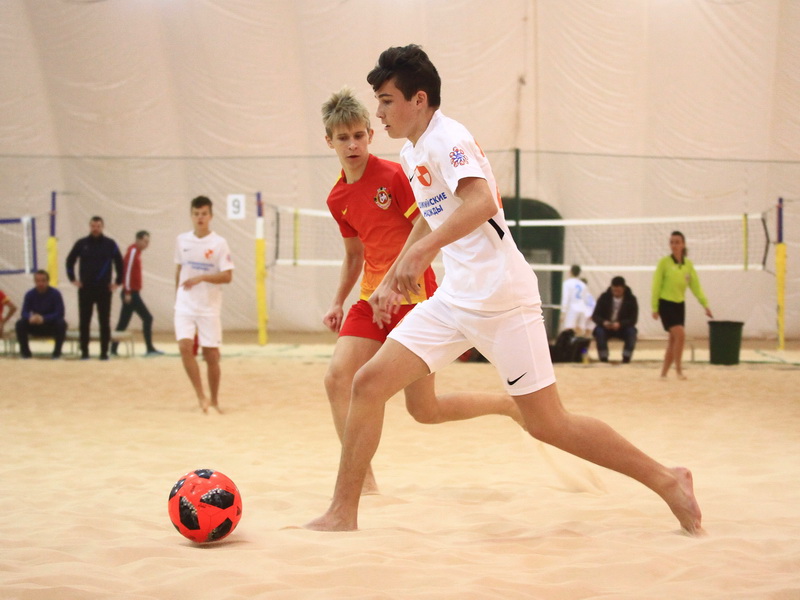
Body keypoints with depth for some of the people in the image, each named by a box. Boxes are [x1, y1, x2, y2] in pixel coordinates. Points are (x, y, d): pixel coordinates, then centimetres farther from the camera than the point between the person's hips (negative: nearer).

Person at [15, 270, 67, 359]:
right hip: (35, 327, 2)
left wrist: (44, 318, -38)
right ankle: (25, 351, -9)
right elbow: (24, 313, -11)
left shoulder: (55, 294, -14)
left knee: (61, 324, -34)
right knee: (20, 324, -24)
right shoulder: (30, 294, -7)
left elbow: (60, 313, -21)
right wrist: (30, 317, -38)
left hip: (51, 326, -2)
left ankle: (57, 351, -15)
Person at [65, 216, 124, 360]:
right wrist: (73, 279, 6)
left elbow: (119, 263, 8)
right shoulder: (81, 244, 3)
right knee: (84, 321, 2)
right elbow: (70, 261, 13)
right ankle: (84, 351, 9)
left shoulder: (110, 244, 1)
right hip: (85, 289, 1)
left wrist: (118, 282, 3)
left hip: (104, 289, -1)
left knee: (104, 321, 0)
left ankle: (104, 352, 5)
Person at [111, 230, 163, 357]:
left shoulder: (136, 251, 17)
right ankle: (150, 349, -5)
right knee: (147, 318, -7)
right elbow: (128, 271, -19)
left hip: (131, 293, 10)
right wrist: (128, 292, -22)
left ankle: (113, 350, 11)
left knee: (123, 323, 9)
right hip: (131, 293, -10)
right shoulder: (133, 251, -12)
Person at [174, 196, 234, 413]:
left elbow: (227, 276, -10)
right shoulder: (182, 240, 5)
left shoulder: (219, 243, -6)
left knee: (211, 355, 1)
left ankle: (214, 400, 19)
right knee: (185, 346, -17)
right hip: (185, 305, 2)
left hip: (209, 307, -2)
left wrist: (201, 278, -22)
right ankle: (201, 396, -9)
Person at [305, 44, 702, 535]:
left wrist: (425, 250, -42)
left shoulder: (448, 138, -12)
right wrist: (391, 280, 30)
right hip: (454, 298, 9)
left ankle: (667, 480, 9)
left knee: (548, 424, -5)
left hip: (501, 297, -8)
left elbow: (481, 202, -31)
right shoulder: (412, 155, 16)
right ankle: (343, 513, 2)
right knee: (369, 383, -4)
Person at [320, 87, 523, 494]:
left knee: (424, 410, -4)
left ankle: (510, 404, 20)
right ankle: (364, 483, -7)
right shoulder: (337, 199, 8)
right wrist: (338, 302, 13)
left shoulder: (394, 176, -12)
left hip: (413, 297, -6)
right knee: (337, 377, -15)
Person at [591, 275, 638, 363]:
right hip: (606, 327, 0)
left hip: (623, 328, 0)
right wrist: (603, 322, -31)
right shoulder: (604, 297, -6)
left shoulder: (631, 299, -9)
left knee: (631, 331, -31)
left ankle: (626, 356, -21)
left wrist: (620, 324, -34)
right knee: (599, 331, -32)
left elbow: (633, 319, -15)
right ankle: (603, 356, -22)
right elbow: (595, 316, -8)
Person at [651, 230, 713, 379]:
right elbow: (656, 285, -7)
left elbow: (695, 286, 7)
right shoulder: (664, 262, -10)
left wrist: (705, 304, -2)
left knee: (673, 340, 7)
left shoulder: (688, 264, 3)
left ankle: (664, 373, 17)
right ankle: (678, 369, -8)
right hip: (666, 304, -5)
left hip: (680, 304, 5)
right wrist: (654, 307, -7)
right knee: (680, 334, -20)